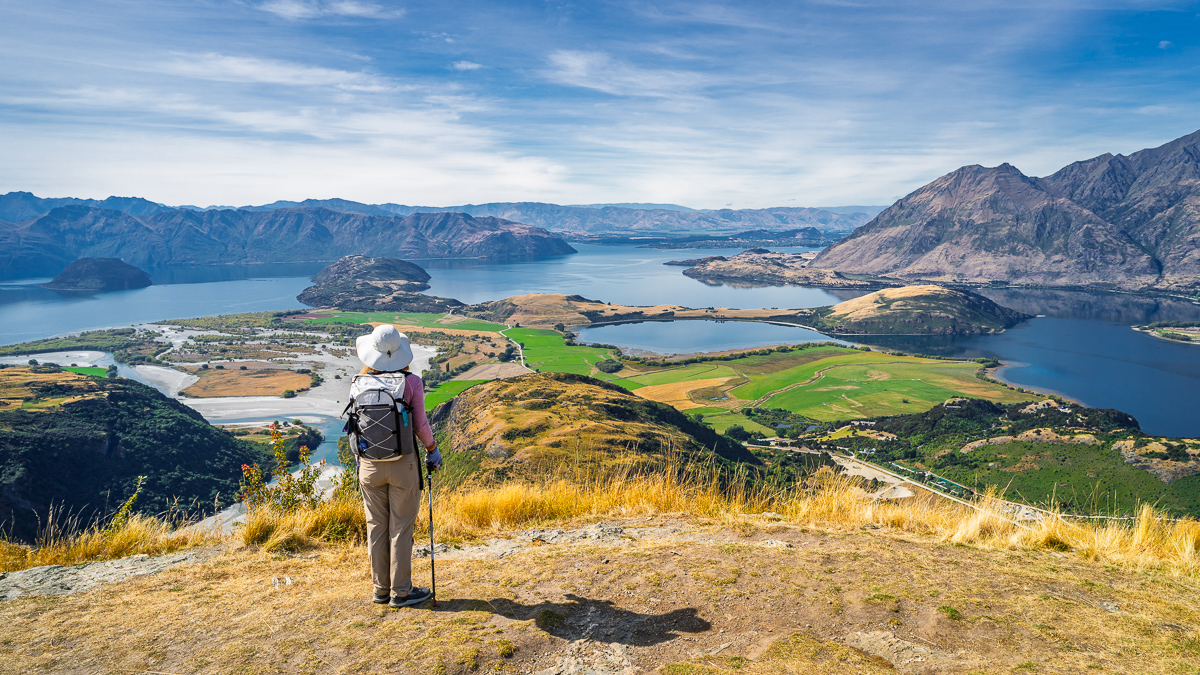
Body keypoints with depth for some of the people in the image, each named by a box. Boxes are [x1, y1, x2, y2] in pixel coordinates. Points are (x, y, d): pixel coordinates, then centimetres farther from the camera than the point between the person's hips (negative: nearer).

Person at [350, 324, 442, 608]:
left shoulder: (358, 384, -2)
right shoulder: (411, 382, -12)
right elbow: (420, 425, -6)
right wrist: (432, 449, 11)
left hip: (369, 464, 3)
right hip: (403, 464, -3)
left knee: (376, 526, 13)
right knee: (401, 527, 6)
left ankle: (381, 589, 24)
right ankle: (401, 592, 14)